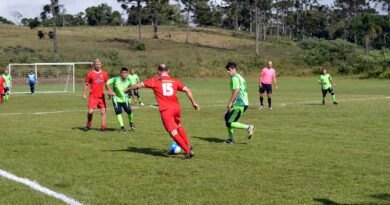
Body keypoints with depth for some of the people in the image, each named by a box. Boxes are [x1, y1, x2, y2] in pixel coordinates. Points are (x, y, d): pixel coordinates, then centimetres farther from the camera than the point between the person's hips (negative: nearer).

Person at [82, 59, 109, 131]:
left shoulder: (104, 73, 6)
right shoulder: (90, 74, -2)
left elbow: (106, 84, 16)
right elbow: (86, 84, 3)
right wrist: (84, 94, -1)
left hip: (101, 96, 3)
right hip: (92, 96, -3)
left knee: (103, 111, -2)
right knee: (90, 111, -8)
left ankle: (103, 127, 6)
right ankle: (88, 125, 15)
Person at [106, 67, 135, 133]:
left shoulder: (128, 81, -3)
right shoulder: (116, 79, -12)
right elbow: (107, 83, -7)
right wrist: (110, 91, -17)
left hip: (125, 99, 2)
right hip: (116, 99, -2)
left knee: (129, 112, -4)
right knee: (118, 112, -7)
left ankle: (131, 123, 25)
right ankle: (122, 127, 2)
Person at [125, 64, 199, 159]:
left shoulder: (154, 81, 4)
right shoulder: (174, 81, 11)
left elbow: (139, 85, 5)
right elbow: (187, 90, 5)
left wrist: (128, 89, 20)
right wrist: (194, 103, 13)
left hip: (165, 110, -4)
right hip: (176, 107, 4)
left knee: (173, 133, 0)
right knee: (178, 125, 31)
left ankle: (188, 151, -7)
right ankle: (188, 145, 29)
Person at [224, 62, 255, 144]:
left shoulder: (235, 77, -11)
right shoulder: (239, 77, 20)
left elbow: (236, 90, -23)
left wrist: (230, 102, -20)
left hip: (239, 105, -10)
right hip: (243, 103, 10)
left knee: (229, 123, -8)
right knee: (227, 117, 20)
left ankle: (248, 127, -9)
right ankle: (230, 138, 22)